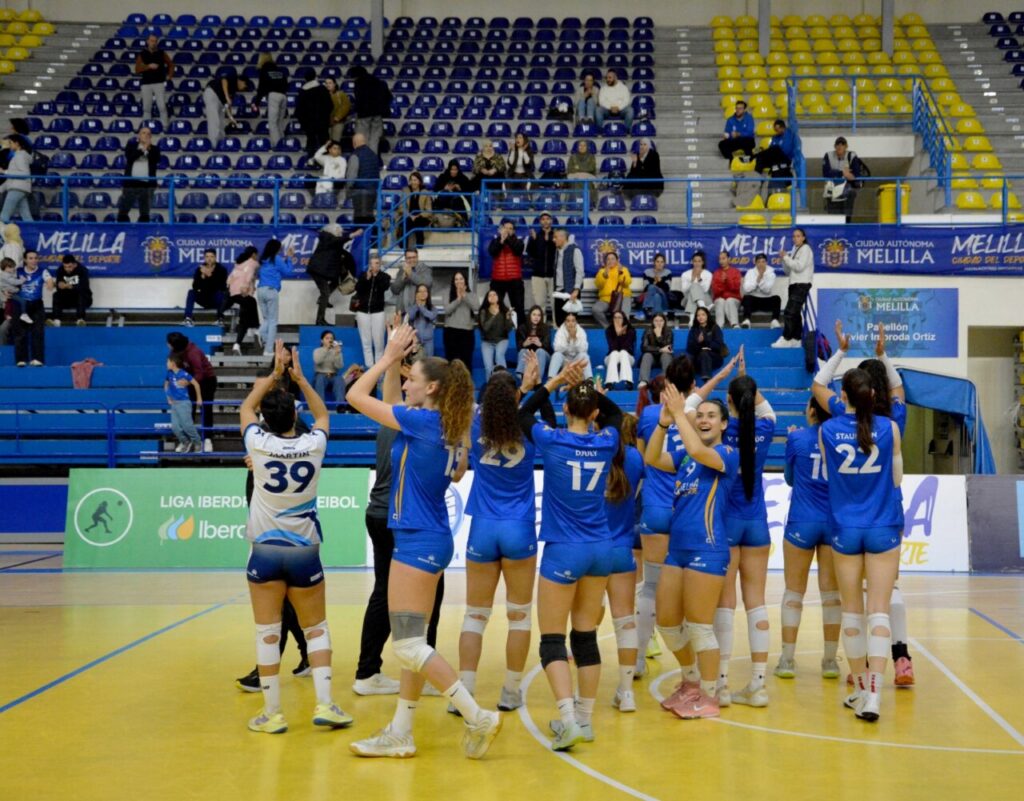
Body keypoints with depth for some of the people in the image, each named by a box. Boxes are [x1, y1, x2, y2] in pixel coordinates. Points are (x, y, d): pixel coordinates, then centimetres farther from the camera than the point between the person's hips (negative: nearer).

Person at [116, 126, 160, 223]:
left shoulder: (154, 149, 8)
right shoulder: (131, 145, 8)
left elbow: (156, 161, -9)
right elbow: (129, 157, -11)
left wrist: (148, 149, -13)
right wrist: (142, 149, -14)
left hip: (147, 184, 0)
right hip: (131, 183, 0)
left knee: (145, 214, 4)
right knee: (122, 212, 3)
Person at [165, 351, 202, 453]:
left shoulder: (183, 374, -16)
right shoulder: (169, 373, 2)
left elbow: (196, 384, -9)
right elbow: (166, 384, 21)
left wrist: (199, 399, -3)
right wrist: (168, 398, 12)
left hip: (184, 403, -6)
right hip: (174, 403, 6)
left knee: (187, 425, -8)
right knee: (175, 426, 1)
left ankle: (197, 443, 9)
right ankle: (185, 442, 19)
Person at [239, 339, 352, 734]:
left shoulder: (259, 444, -8)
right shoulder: (313, 444, -6)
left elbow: (245, 408, 14)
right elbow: (322, 414, 18)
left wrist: (274, 374, 18)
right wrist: (299, 377, 20)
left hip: (266, 549, -1)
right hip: (305, 550, 1)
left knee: (267, 632, 3)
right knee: (316, 628, 12)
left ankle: (272, 713, 5)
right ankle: (324, 705, 3)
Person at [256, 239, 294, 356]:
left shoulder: (263, 260, 14)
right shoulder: (277, 259, -3)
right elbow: (287, 271, 4)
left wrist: (286, 257, 27)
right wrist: (290, 258, 12)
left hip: (260, 290, 5)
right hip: (272, 291, -5)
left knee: (266, 318, 16)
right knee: (273, 321, 0)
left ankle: (261, 334, -18)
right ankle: (268, 350, -6)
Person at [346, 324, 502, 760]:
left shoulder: (423, 421, -16)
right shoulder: (448, 427, 8)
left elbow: (356, 396, -9)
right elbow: (392, 402, 24)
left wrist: (389, 356, 0)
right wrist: (395, 361, 15)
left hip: (418, 541, -10)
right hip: (430, 540, 10)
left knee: (408, 645, -7)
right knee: (411, 642, 13)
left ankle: (478, 718, -6)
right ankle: (400, 733, 19)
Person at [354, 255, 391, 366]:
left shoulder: (384, 276, 4)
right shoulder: (363, 275, 8)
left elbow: (385, 287, -15)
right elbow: (358, 288, -6)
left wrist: (376, 275, -13)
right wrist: (367, 278, -17)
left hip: (377, 311, -2)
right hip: (362, 311, 2)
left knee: (379, 341, -7)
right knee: (366, 342, 1)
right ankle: (369, 366, 4)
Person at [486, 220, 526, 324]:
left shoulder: (518, 241, 6)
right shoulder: (496, 240, 7)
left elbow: (518, 250, -16)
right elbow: (492, 251, -11)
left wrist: (508, 238, -21)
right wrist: (501, 240, -18)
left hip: (515, 280, 0)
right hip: (498, 279, 0)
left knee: (518, 306, 2)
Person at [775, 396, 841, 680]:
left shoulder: (797, 438, -5)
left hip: (802, 523, -2)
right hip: (835, 522, 2)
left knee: (794, 589, 6)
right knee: (831, 591, 7)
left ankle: (787, 659, 6)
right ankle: (830, 660, 10)